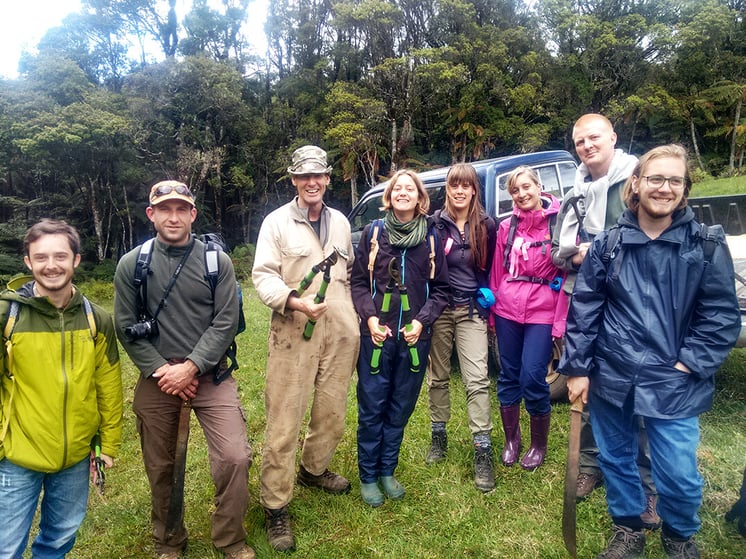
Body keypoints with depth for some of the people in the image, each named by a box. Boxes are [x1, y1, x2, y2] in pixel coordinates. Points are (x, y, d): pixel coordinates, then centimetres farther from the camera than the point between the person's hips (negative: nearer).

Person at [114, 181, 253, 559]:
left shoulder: (217, 261, -3)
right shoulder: (131, 265, 0)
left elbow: (226, 322, -6)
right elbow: (126, 327, 0)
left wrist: (191, 367, -14)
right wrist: (160, 371, -9)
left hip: (209, 375, -1)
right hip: (156, 380, 1)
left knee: (234, 457, -10)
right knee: (161, 467, 14)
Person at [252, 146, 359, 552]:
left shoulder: (340, 222, 13)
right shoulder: (277, 222, -2)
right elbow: (263, 275, -8)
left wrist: (354, 315, 14)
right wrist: (295, 302, -24)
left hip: (340, 333, 5)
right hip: (294, 333, -5)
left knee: (332, 412, 15)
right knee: (284, 420, -2)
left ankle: (313, 470, 39)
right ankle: (275, 506, 11)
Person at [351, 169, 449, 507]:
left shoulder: (430, 238, 4)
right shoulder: (373, 232, 0)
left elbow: (440, 288, 5)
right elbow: (358, 281, 1)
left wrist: (422, 320, -8)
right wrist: (369, 317, -12)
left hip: (414, 337, 2)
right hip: (377, 335, -2)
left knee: (401, 407, 12)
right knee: (372, 408, 5)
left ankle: (387, 471, 30)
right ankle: (368, 476, 22)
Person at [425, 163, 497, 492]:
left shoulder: (487, 225, 3)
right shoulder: (435, 223, -2)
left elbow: (491, 269, 11)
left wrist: (486, 296, 2)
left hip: (471, 310, 0)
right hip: (439, 309, 0)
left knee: (477, 379, -7)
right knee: (438, 376, 12)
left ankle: (483, 451, 2)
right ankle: (439, 436, 30)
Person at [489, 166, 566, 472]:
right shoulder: (507, 226, 8)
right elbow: (497, 272, 11)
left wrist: (561, 320, -9)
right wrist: (492, 309, 9)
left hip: (542, 312, -3)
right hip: (507, 310, 4)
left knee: (532, 378, -5)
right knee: (509, 376, 10)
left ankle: (539, 445, 19)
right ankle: (511, 440, 29)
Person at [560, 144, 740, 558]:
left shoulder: (707, 246, -3)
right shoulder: (607, 245, 0)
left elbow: (723, 316, -2)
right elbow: (583, 309, 0)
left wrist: (690, 363, -10)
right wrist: (577, 368, -2)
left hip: (673, 385, -1)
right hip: (610, 380, 2)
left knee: (679, 475, 2)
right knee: (615, 459, 15)